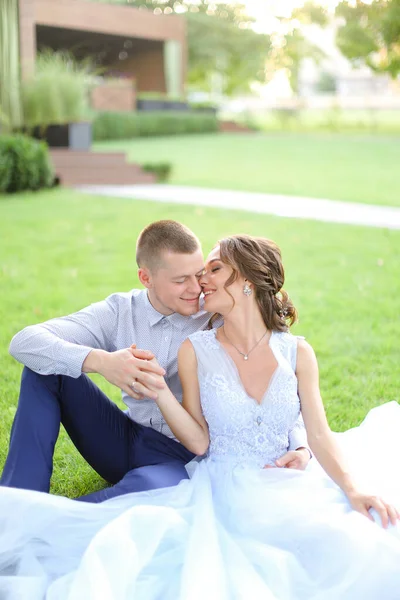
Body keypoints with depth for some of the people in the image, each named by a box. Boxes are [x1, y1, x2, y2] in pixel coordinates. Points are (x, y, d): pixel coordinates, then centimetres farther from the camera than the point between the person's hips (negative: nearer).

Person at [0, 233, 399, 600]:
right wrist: (159, 392, -14)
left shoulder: (297, 353, 3)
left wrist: (354, 487, -15)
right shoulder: (196, 351, 0)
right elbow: (199, 442, -2)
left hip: (285, 489, 1)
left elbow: (318, 434, 1)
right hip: (219, 490, -1)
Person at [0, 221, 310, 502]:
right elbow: (25, 341, -16)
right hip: (126, 441, 4)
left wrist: (299, 447, -30)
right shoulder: (120, 311, -5)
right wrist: (99, 361, -35)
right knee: (47, 366, -10)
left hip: (185, 457, -4)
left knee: (147, 486, -40)